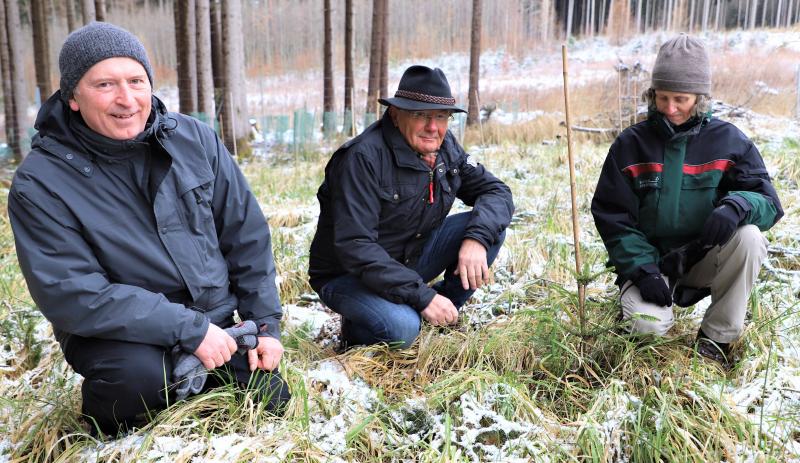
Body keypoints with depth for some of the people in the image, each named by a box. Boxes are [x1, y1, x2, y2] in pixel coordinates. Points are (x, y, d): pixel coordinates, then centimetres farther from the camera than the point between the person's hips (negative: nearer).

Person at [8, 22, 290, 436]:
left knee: (271, 403, -1)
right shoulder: (40, 183, -16)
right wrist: (187, 328, -26)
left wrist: (265, 322, -1)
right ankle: (111, 432, 3)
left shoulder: (194, 139, -5)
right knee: (138, 374, -34)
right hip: (118, 334, -4)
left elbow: (247, 235, 1)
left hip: (215, 322, 4)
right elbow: (70, 294, -22)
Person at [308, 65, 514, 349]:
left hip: (411, 260, 7)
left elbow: (497, 192, 0)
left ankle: (444, 318, 5)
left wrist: (477, 238, -23)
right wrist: (423, 296, -31)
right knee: (400, 328, -35)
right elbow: (354, 246, -30)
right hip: (349, 276, -6)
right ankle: (357, 330, 0)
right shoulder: (363, 158, -25)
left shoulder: (446, 148, -3)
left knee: (490, 226, -8)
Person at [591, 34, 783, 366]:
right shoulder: (631, 143, -3)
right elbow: (611, 216, -4)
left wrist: (737, 205, -31)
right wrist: (642, 270, -17)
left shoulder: (728, 140, -2)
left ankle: (716, 338, -11)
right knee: (649, 325, -29)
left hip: (704, 259, 2)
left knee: (749, 236, -29)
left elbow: (768, 202, -5)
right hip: (649, 261, -2)